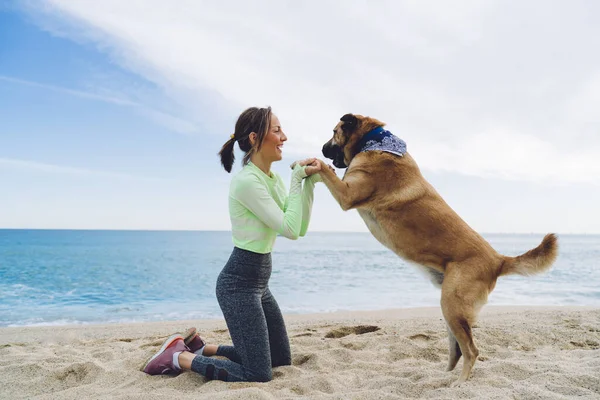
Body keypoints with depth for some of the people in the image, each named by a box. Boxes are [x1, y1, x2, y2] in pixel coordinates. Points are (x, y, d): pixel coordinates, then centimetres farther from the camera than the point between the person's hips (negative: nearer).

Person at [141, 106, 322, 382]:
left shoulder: (273, 180, 8)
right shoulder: (247, 181, -20)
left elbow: (300, 229, 7)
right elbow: (290, 229, -21)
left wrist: (309, 182, -1)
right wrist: (296, 180, -13)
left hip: (258, 282, 10)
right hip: (240, 283, -10)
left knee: (282, 359, 19)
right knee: (259, 375, -5)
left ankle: (200, 347, 26)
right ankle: (178, 357, 9)